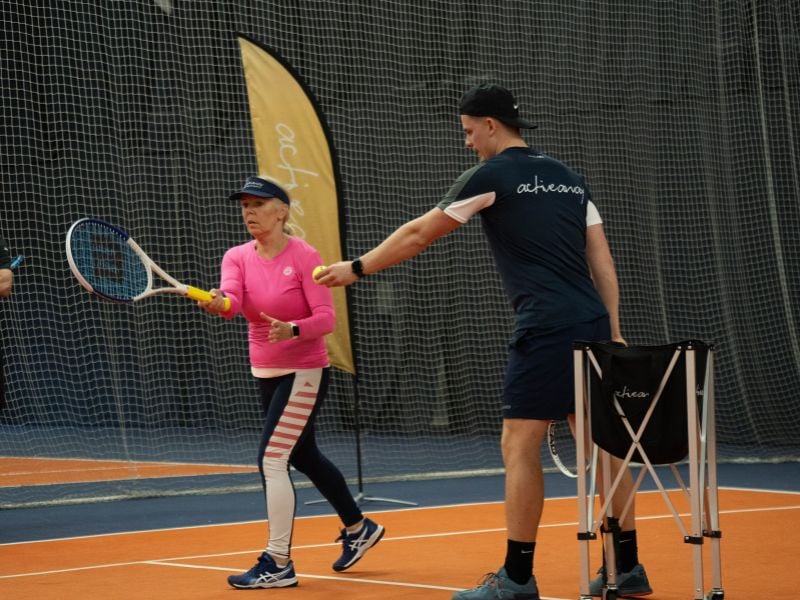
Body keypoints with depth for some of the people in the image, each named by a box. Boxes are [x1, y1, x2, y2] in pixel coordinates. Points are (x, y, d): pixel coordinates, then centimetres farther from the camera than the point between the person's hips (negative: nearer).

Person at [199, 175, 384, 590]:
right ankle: (358, 528, 41)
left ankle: (278, 564, -8)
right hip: (265, 373, 7)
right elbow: (232, 299, -21)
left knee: (271, 459, -14)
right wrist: (216, 304, -45)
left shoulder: (304, 257, -15)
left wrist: (293, 330, -37)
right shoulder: (238, 257, -1)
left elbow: (326, 319, -18)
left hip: (304, 372, -7)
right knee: (305, 457, 20)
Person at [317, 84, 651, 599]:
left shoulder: (493, 175, -1)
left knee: (519, 446, -3)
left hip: (546, 330, -7)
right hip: (593, 324, 7)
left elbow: (418, 235, 5)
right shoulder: (568, 177, 18)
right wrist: (614, 334, 15)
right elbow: (603, 260, 14)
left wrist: (357, 268, 15)